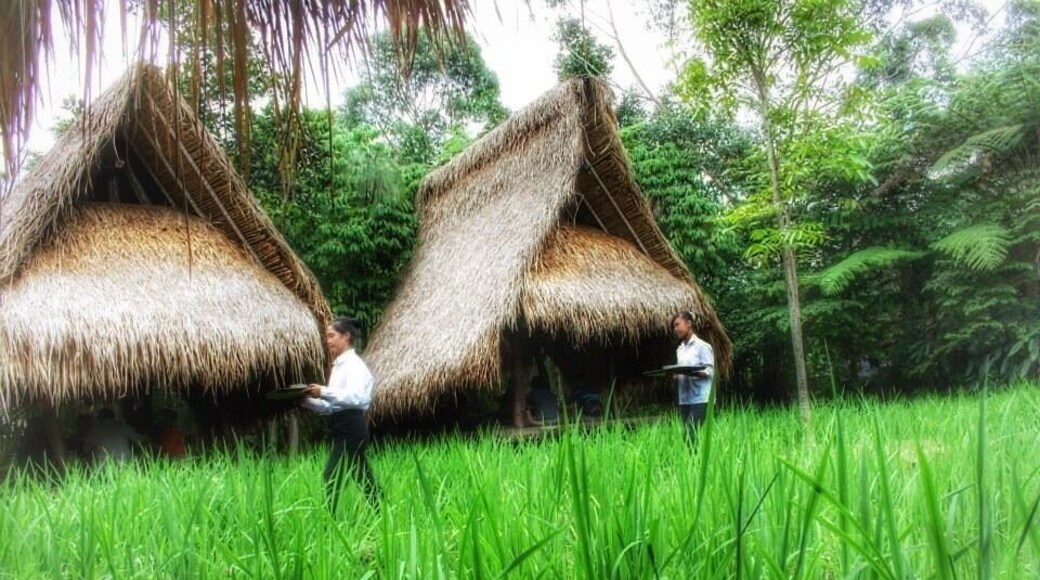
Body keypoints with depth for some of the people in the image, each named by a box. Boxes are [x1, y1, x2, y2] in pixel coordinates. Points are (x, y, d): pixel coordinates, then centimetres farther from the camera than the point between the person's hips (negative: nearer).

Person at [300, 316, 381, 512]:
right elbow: (333, 405, 18)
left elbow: (356, 396, -25)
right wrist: (309, 401, 4)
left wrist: (324, 392, -28)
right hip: (343, 428, 9)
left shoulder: (354, 364, -10)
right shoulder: (339, 365, 17)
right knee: (363, 477, 12)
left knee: (332, 476, -12)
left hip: (351, 428, -9)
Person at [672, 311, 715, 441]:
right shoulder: (680, 349, 17)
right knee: (688, 435, 4)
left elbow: (709, 371, -11)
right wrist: (674, 375, -3)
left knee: (692, 435, -14)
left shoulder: (702, 346, -4)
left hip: (700, 399, -7)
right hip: (684, 399, 7)